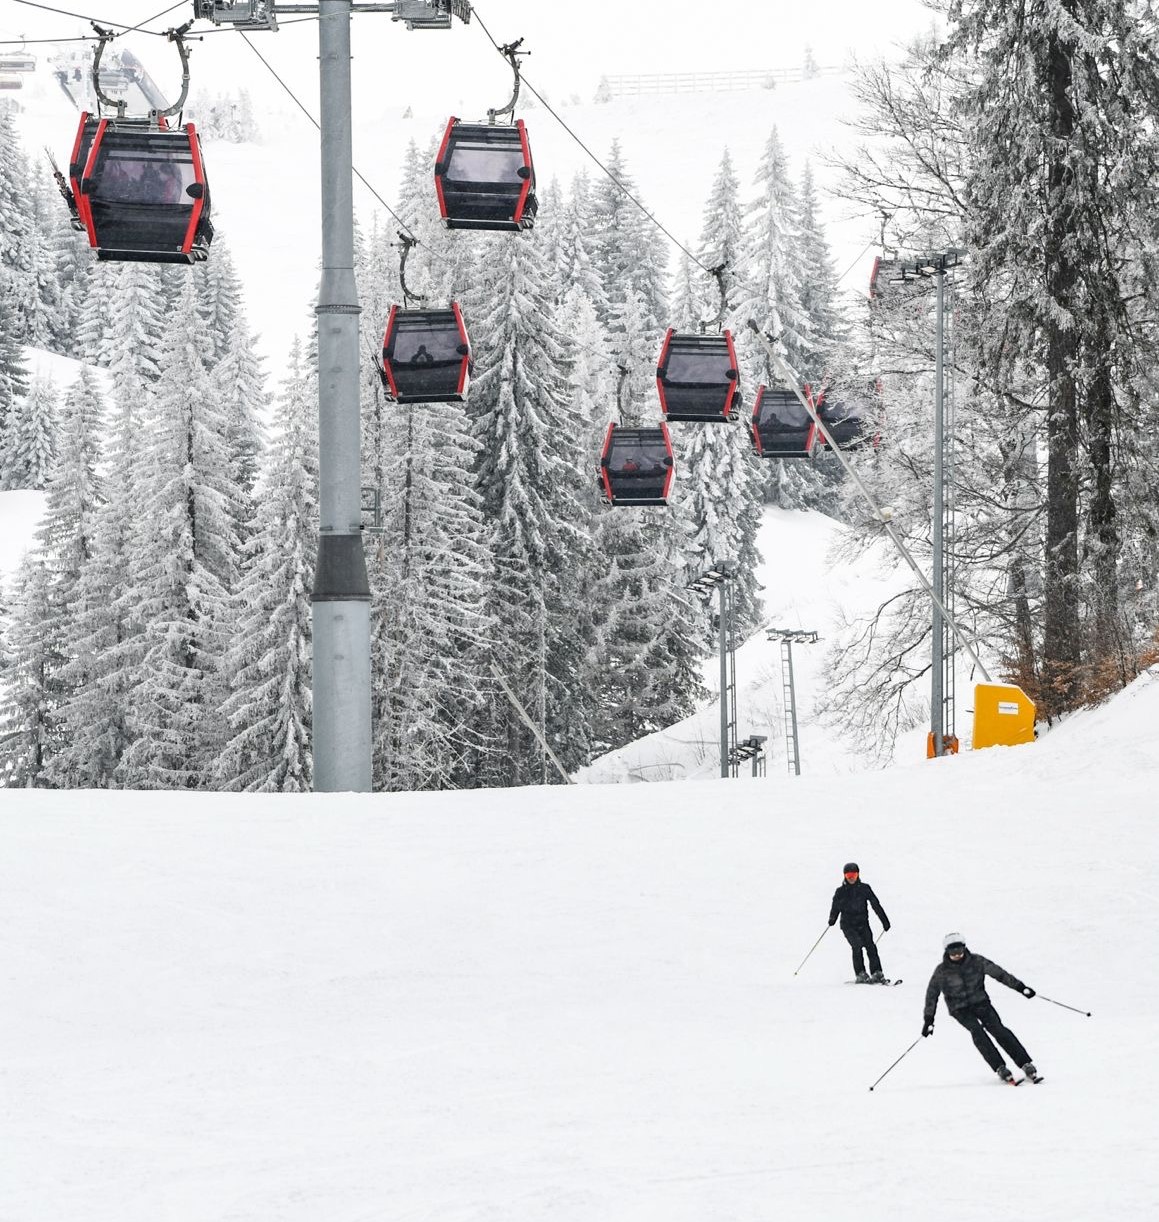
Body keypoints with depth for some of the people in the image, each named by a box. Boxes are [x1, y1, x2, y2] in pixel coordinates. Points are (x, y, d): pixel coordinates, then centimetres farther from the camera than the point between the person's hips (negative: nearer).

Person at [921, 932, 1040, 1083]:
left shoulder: (976, 962, -5)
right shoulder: (942, 971, -7)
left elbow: (998, 973, 1)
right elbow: (932, 995, 0)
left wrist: (1020, 986, 0)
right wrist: (928, 1019, -2)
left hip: (980, 1002, 1)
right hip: (959, 1009, -1)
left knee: (997, 1028, -17)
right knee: (977, 1031, -25)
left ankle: (1026, 1064, -19)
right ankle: (1000, 1068, -27)